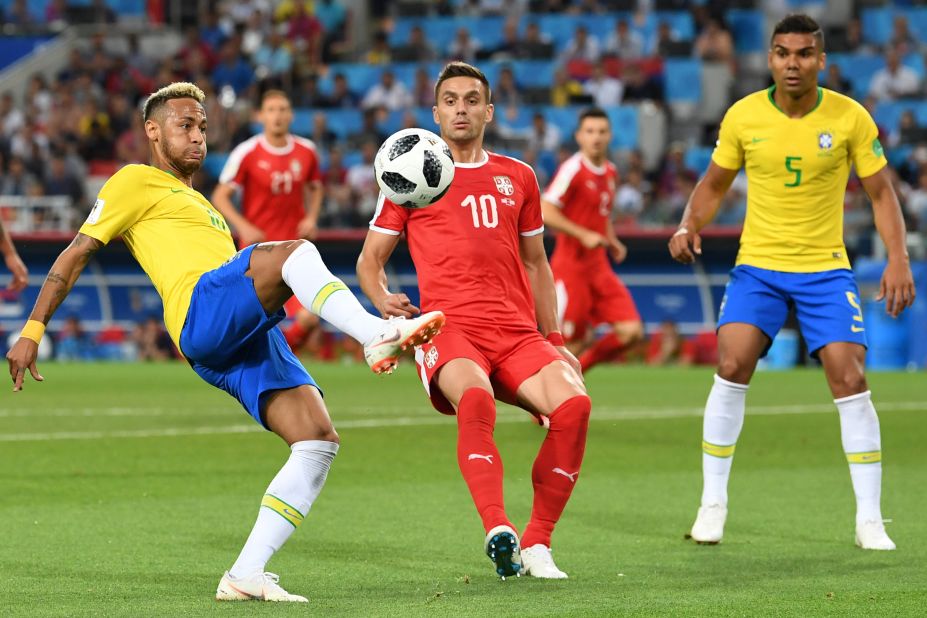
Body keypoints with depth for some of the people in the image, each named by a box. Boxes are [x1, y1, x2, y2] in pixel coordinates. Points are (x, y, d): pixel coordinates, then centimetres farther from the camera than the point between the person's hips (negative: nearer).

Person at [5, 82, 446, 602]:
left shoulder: (198, 204, 39)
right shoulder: (137, 182, 14)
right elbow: (77, 254, 8)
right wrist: (33, 329, 1)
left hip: (247, 339, 8)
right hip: (204, 311, -8)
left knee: (319, 440, -7)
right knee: (292, 252, -31)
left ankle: (245, 576, -10)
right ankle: (379, 335, -49)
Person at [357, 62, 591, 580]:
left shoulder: (518, 177, 22)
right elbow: (370, 259, 17)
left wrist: (553, 340, 21)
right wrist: (383, 300, -5)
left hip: (518, 333, 3)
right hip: (448, 327, -3)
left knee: (573, 404, -25)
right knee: (475, 399, -38)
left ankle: (536, 546, -13)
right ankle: (498, 531, -45)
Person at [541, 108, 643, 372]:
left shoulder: (610, 172, 11)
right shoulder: (573, 169, -13)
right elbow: (545, 212, -20)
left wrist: (611, 241, 10)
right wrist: (584, 235, -24)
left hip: (599, 266, 7)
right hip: (571, 264, -7)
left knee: (632, 331, -3)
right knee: (572, 342, -6)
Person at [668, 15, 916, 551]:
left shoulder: (850, 118, -6)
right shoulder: (743, 116, -4)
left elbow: (881, 191, 0)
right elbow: (715, 184, 9)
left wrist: (899, 258, -11)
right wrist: (689, 226, -10)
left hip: (826, 269, 0)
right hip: (758, 265, 1)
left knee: (850, 379, -10)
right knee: (731, 367, -17)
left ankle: (870, 521, -1)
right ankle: (713, 503, -2)